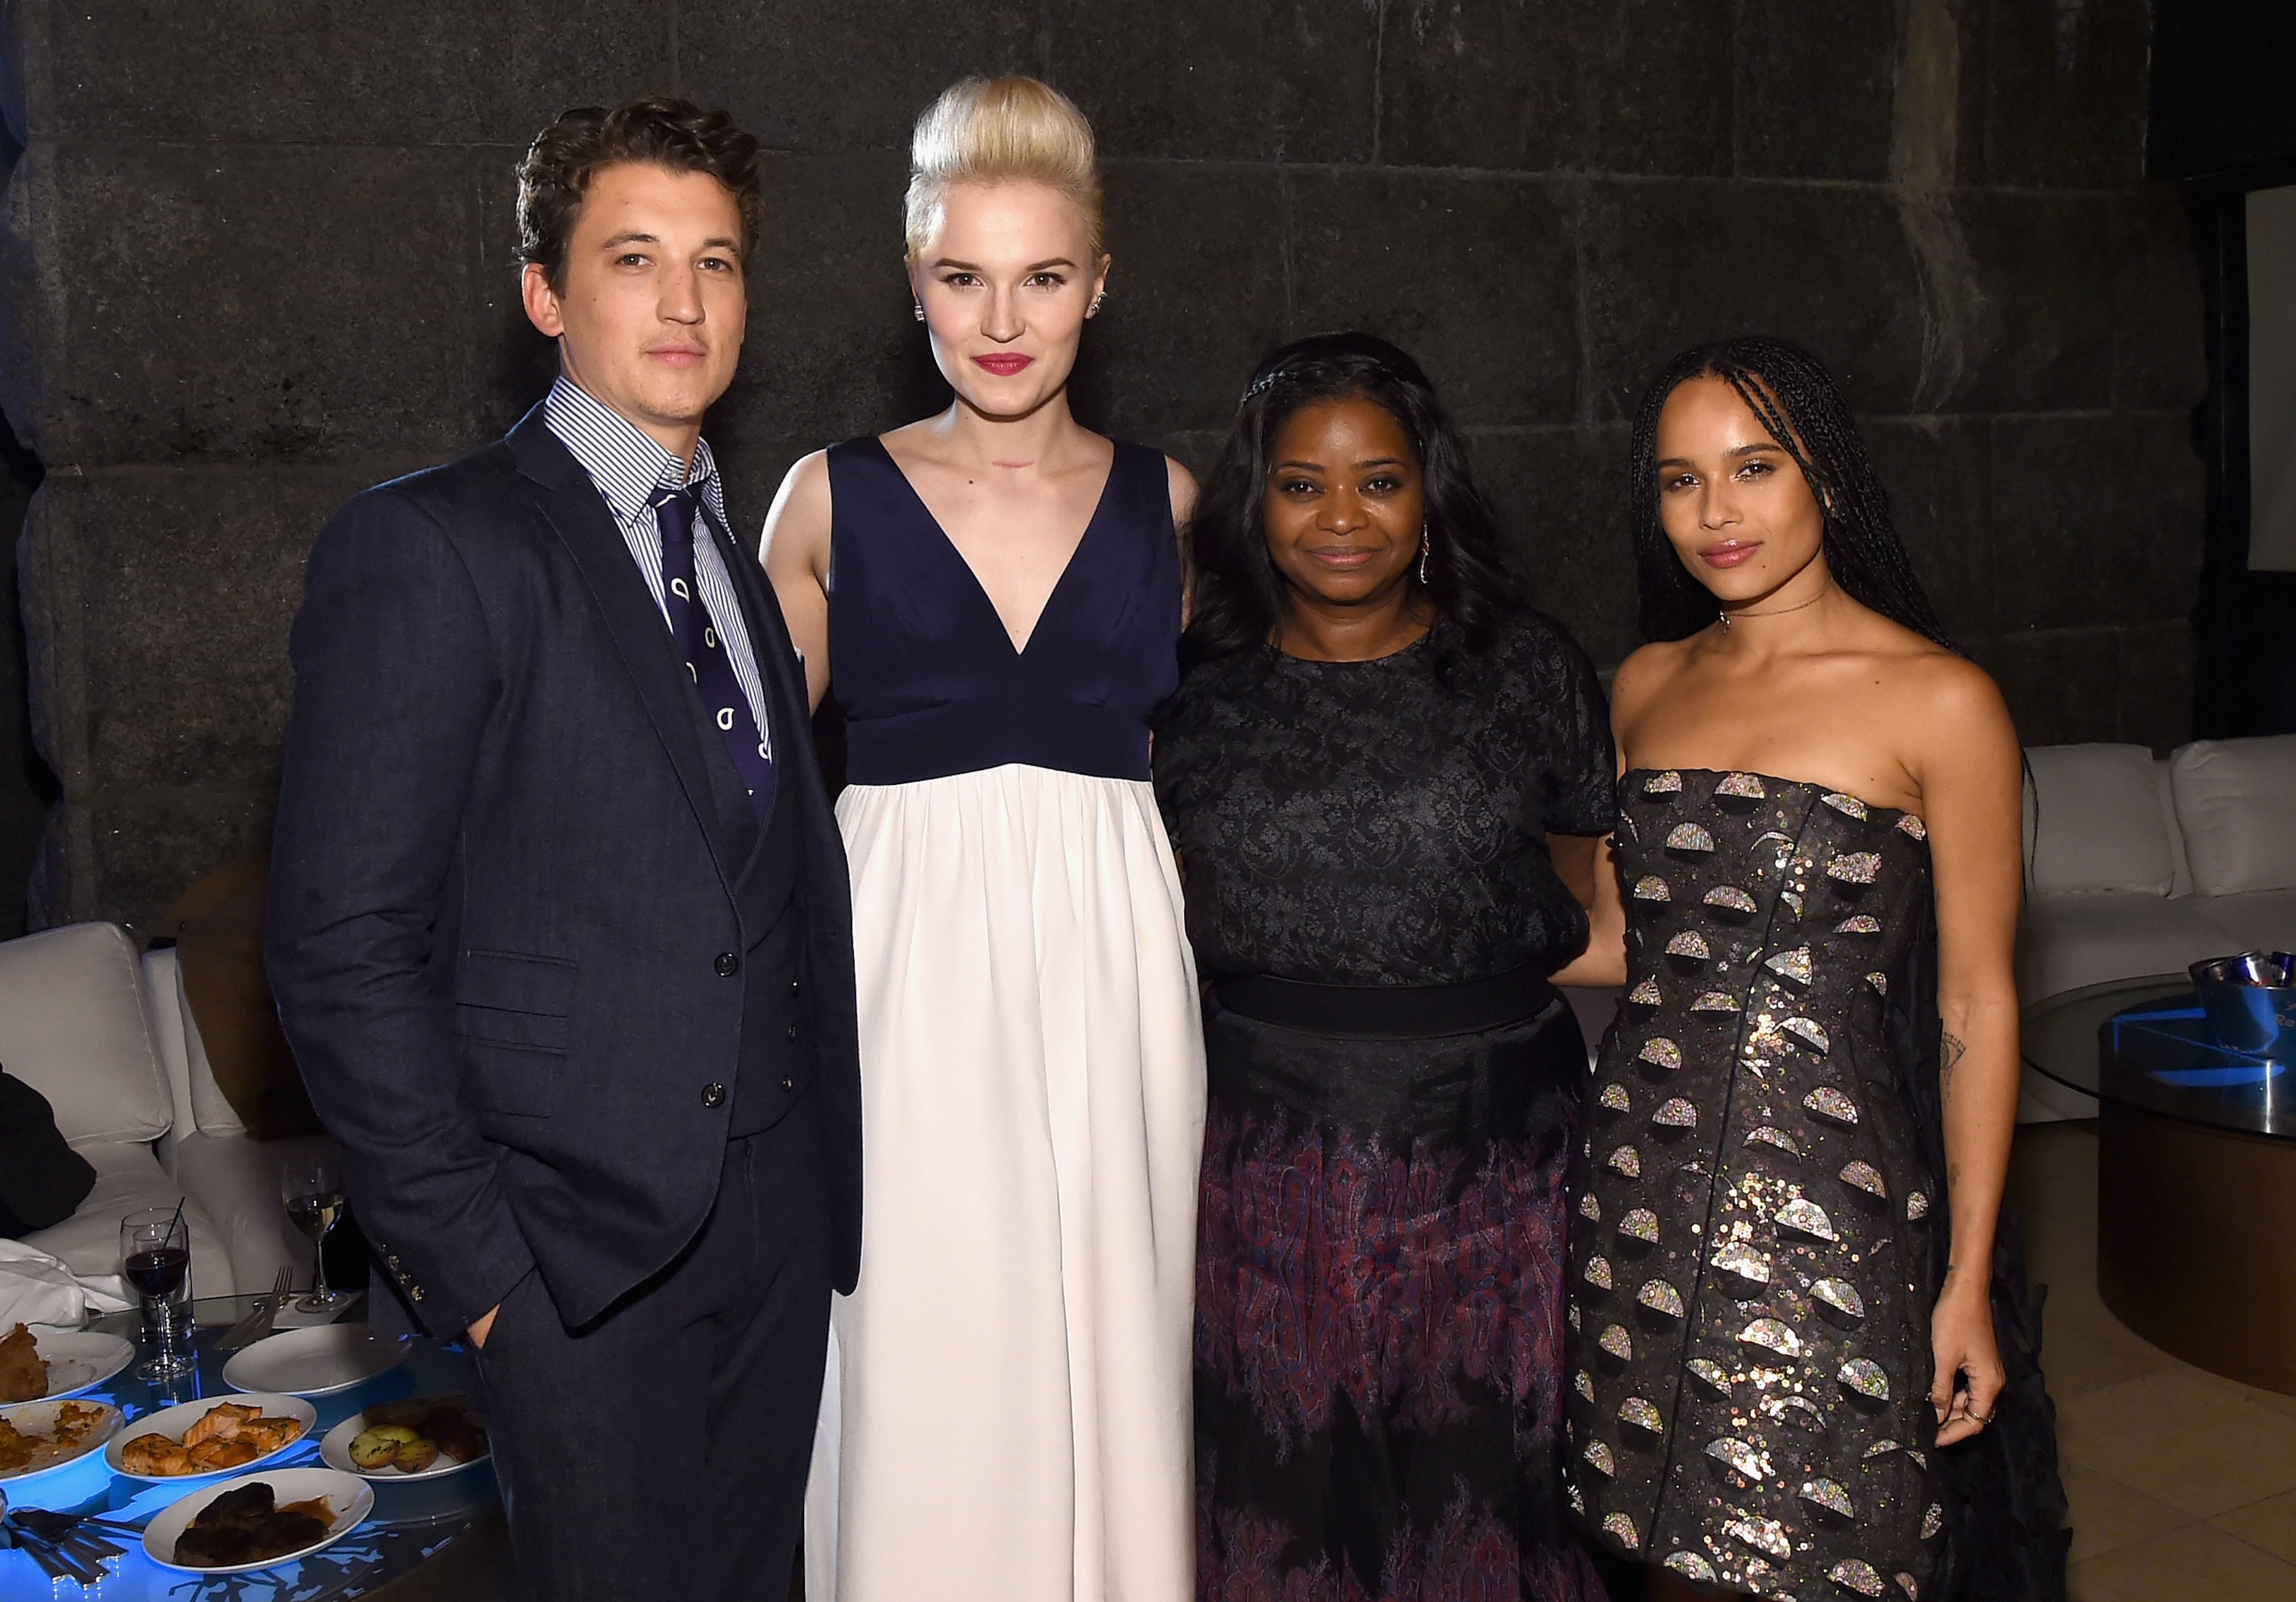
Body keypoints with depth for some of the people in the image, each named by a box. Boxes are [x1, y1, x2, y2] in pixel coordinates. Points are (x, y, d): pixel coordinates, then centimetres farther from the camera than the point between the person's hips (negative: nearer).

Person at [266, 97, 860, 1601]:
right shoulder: (427, 548, -11)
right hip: (577, 1245, -6)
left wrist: (831, 1168, 7)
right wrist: (464, 1253, -14)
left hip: (778, 1212, 7)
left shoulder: (747, 560, 12)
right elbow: (344, 946, -14)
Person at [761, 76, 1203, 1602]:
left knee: (1105, 1352, 8)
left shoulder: (1168, 500, 7)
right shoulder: (832, 498, 4)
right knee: (914, 1375, 3)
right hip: (902, 972, -1)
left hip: (1110, 971, 1)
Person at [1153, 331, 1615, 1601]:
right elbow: (1150, 932, 12)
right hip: (1265, 1179, 1)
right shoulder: (1198, 690, 3)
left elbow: (1593, 914, 8)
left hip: (1491, 1174, 0)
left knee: (1480, 1481, 9)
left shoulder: (1526, 668, 2)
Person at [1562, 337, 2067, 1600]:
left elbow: (1976, 1001, -5)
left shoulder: (1940, 701, -6)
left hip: (1828, 1200, -4)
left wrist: (1969, 1279, -6)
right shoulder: (1648, 685, 9)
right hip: (1642, 1186, 5)